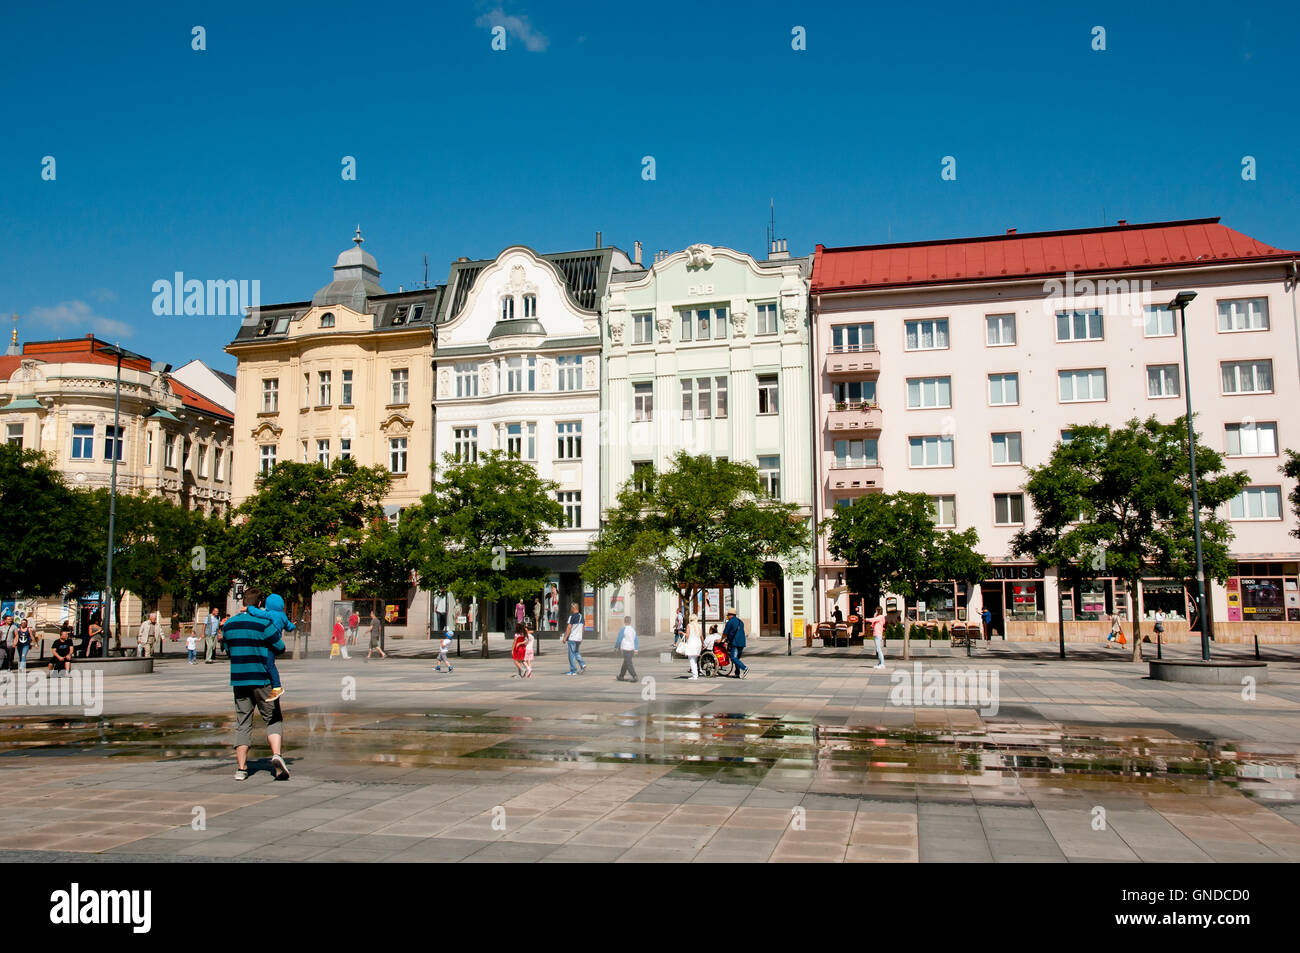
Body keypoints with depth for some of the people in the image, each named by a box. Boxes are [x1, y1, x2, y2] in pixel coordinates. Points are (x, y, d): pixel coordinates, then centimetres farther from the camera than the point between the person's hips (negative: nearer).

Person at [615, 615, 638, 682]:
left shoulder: (623, 630, -11)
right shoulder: (633, 630, 6)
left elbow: (619, 640, -8)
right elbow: (635, 640, 5)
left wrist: (616, 646, 9)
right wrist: (636, 650, 5)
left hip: (625, 649, -7)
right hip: (632, 649, 7)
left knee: (628, 664, -7)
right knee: (625, 663, 18)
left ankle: (634, 677, -18)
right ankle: (621, 676, 29)